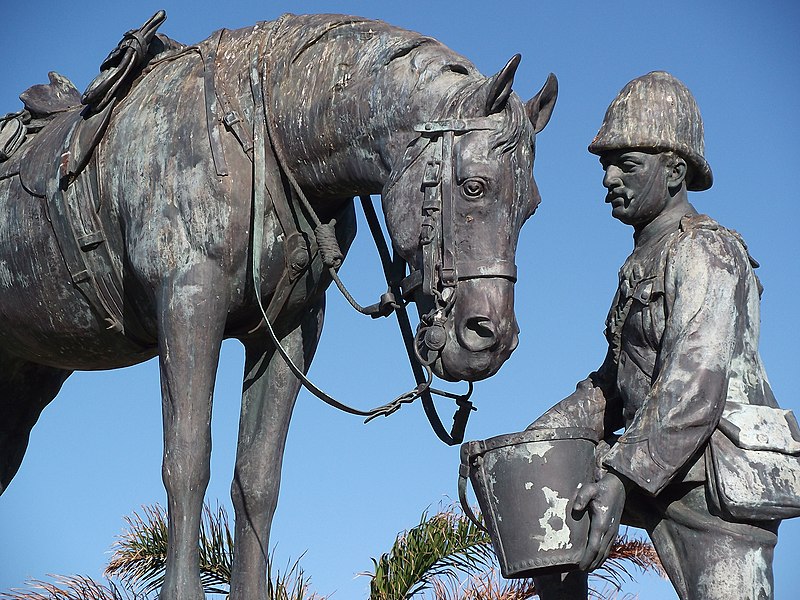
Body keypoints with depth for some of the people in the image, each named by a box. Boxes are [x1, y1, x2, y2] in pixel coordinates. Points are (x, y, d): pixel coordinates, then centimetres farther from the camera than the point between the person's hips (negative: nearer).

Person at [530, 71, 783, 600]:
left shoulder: (702, 250, -12)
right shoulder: (644, 262, 19)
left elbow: (695, 383, -24)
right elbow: (615, 383, 22)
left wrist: (621, 477, -30)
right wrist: (539, 435, 9)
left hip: (718, 485, -9)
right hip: (663, 477, 9)